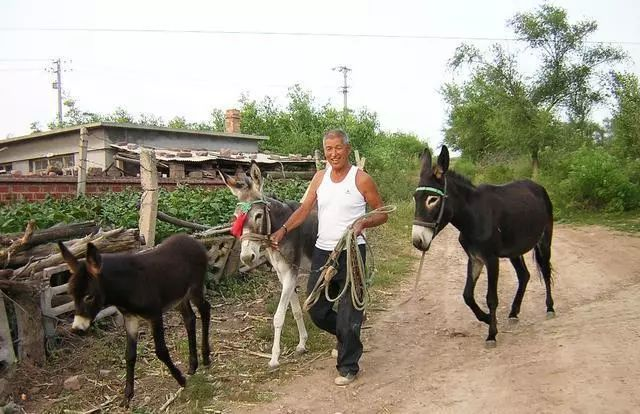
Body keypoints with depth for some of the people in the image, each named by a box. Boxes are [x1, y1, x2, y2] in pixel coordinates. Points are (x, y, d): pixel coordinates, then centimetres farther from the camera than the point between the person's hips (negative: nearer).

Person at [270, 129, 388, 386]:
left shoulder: (361, 179, -7)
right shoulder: (320, 177, 7)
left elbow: (382, 213, -3)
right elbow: (304, 209, 3)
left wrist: (363, 223, -22)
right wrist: (284, 230, -11)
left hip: (351, 253, -5)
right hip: (322, 252, 6)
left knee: (348, 313, 0)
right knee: (317, 310, 14)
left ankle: (348, 367, 17)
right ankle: (345, 336, 42)